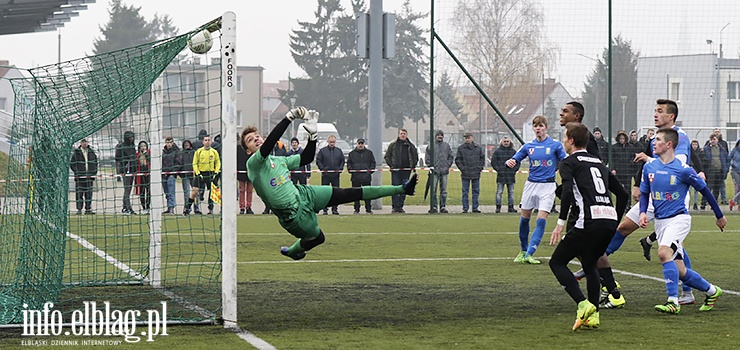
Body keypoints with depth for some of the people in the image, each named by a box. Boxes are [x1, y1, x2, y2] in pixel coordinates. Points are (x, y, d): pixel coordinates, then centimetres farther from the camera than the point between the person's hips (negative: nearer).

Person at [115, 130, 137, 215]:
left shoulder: (132, 146, 16)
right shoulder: (121, 146, -8)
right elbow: (118, 159, -10)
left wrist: (135, 170, 18)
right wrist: (121, 172, -15)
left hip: (131, 170, 8)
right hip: (125, 170, -8)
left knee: (129, 189, 8)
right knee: (127, 188, -13)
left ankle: (125, 208, 13)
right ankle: (128, 208, -19)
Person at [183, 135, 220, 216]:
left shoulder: (214, 152, 5)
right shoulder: (198, 151, 0)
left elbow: (218, 163, 13)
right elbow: (194, 163, 2)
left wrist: (216, 172, 1)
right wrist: (198, 173, -8)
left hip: (210, 174, 2)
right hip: (200, 173, -2)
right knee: (195, 191, -7)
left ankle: (211, 209, 17)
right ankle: (187, 208, 0)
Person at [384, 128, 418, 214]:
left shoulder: (410, 145, 9)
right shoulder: (393, 144, 4)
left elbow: (415, 156, 21)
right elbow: (387, 156, 8)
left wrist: (413, 165, 10)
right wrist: (391, 165, -3)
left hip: (406, 170, 2)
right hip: (395, 170, -2)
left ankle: (400, 206, 10)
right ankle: (395, 207, -7)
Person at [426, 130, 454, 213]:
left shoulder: (447, 146, 11)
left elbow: (451, 157, 14)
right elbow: (427, 158, 3)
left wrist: (448, 165, 3)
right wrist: (431, 166, -6)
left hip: (444, 171, 2)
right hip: (434, 171, -2)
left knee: (444, 190, 4)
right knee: (433, 190, -5)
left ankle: (443, 207, 8)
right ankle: (433, 207, -2)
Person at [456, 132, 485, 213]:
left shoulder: (478, 148, 5)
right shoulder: (461, 148, -1)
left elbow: (482, 158, 12)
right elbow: (457, 160, 2)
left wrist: (480, 168, 1)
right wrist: (462, 168, -7)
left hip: (476, 173, 2)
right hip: (465, 174, -2)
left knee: (476, 191, 6)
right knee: (465, 192, 0)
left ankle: (475, 208, 12)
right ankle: (465, 208, 3)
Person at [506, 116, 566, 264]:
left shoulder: (555, 145, -3)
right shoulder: (528, 146, 6)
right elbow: (514, 160, 9)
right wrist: (509, 162, -13)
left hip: (548, 186, -3)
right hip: (531, 184, 3)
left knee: (541, 219, -13)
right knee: (525, 218, 7)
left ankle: (529, 254, -15)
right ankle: (523, 250, 25)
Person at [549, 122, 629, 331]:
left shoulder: (569, 163, 5)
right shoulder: (599, 163, 26)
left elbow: (568, 192, -13)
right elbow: (623, 194, 27)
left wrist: (560, 223, -12)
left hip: (590, 220, -7)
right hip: (610, 220, 7)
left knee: (557, 262, 7)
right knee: (589, 263, 26)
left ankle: (583, 305, -11)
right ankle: (593, 315, 14)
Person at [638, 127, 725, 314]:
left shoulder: (683, 169, -11)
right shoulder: (649, 168, 4)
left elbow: (704, 190, 0)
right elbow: (644, 193, 16)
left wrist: (719, 216, 8)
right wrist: (643, 212, -4)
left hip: (679, 218, -6)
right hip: (660, 221, 6)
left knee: (664, 252, -30)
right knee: (679, 271, 5)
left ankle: (673, 302, -28)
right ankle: (711, 291, 27)